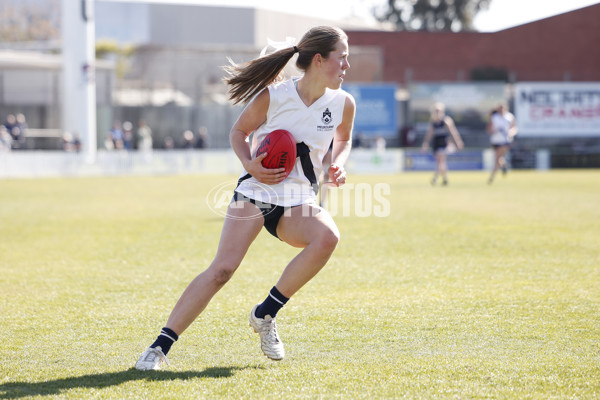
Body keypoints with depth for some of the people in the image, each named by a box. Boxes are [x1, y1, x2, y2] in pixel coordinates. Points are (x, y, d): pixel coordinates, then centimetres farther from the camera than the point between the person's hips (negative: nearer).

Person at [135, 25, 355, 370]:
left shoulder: (343, 104, -2)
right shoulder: (273, 96, -11)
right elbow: (239, 131, 5)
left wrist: (338, 164, 0)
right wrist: (249, 164, -13)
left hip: (298, 201, 3)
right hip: (256, 190, -3)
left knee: (328, 237, -30)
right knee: (222, 269, -18)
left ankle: (266, 315, -13)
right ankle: (161, 345, -10)